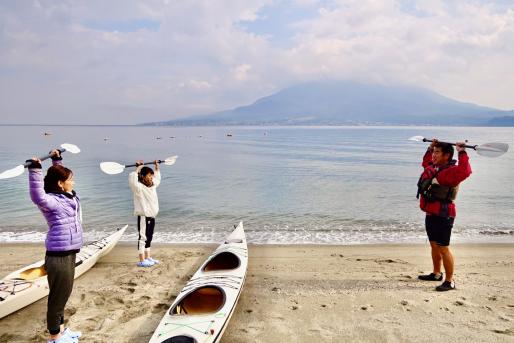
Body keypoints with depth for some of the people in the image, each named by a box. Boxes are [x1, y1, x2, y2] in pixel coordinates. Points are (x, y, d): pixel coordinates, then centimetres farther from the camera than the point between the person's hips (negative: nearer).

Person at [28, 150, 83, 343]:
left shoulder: (67, 196, 10)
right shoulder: (51, 201, -15)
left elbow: (60, 175, 29)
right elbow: (38, 196, -39)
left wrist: (57, 160, 28)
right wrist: (35, 170, -42)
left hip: (68, 254, 9)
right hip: (58, 257, -9)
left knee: (64, 295, 21)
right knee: (58, 297, 3)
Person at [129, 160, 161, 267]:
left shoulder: (153, 185, 11)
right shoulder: (139, 187, -13)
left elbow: (157, 178, 32)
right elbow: (132, 179, -34)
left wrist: (157, 168, 25)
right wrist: (138, 169, -26)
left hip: (151, 216, 9)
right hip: (143, 217, -9)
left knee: (149, 238, 16)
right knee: (143, 237, -4)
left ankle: (148, 258, 27)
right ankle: (141, 261, 1)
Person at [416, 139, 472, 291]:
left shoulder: (451, 171, -18)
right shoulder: (432, 167, 10)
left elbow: (465, 171, -39)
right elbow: (426, 162, 34)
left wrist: (462, 152, -33)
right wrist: (430, 148, 23)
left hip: (443, 216, -10)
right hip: (431, 214, 10)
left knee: (443, 248, -4)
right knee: (434, 245, 21)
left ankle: (449, 281, 7)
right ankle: (436, 274, 37)